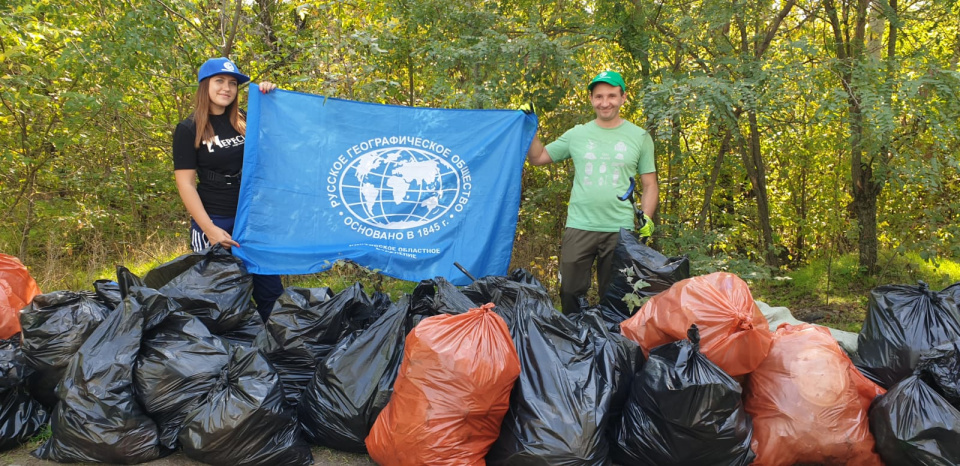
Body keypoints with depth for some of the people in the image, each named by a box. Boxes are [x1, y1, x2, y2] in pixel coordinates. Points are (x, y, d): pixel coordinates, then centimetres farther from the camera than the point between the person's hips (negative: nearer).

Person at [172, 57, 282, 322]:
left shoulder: (245, 121, 8)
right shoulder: (189, 129, -2)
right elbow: (185, 183, -7)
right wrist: (209, 229, -16)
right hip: (214, 221, -4)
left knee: (271, 290, 6)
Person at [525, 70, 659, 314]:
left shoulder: (639, 137, 6)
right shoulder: (577, 134, 8)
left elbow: (650, 185, 9)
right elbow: (537, 158, 14)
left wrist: (646, 219, -5)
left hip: (620, 230, -1)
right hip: (579, 228, 1)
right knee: (570, 294, 5)